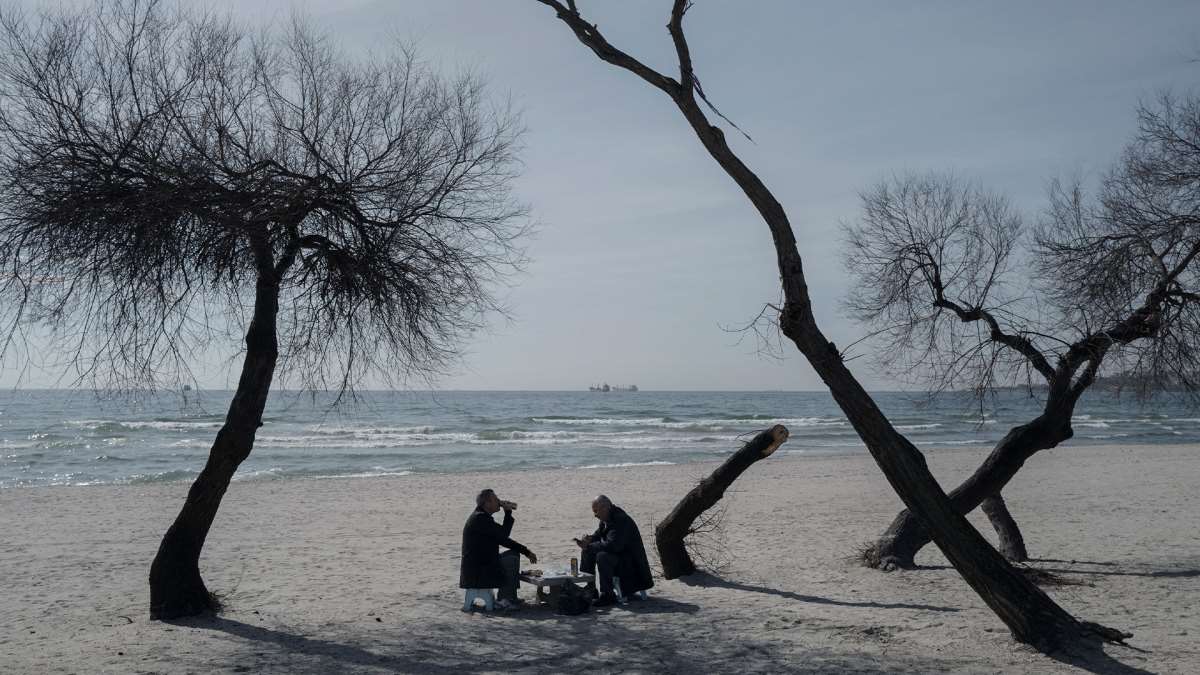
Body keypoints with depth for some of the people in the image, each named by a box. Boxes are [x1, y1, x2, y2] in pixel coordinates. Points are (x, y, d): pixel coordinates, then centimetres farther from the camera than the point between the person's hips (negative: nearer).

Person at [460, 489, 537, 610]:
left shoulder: (482, 517, 14)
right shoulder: (480, 518, -19)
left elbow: (502, 539, 17)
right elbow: (504, 533, -24)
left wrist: (525, 551, 13)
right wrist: (508, 512, -14)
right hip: (476, 572, -11)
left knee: (514, 553, 15)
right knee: (512, 559, -12)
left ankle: (504, 597, 17)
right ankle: (507, 599, -5)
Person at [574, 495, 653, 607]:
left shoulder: (621, 520, -26)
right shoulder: (606, 518, 4)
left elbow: (612, 545, -34)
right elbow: (598, 535, 16)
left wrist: (589, 546, -26)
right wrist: (588, 540, -8)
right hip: (615, 554, 10)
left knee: (602, 557, -33)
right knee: (587, 552, 6)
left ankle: (607, 595, -23)